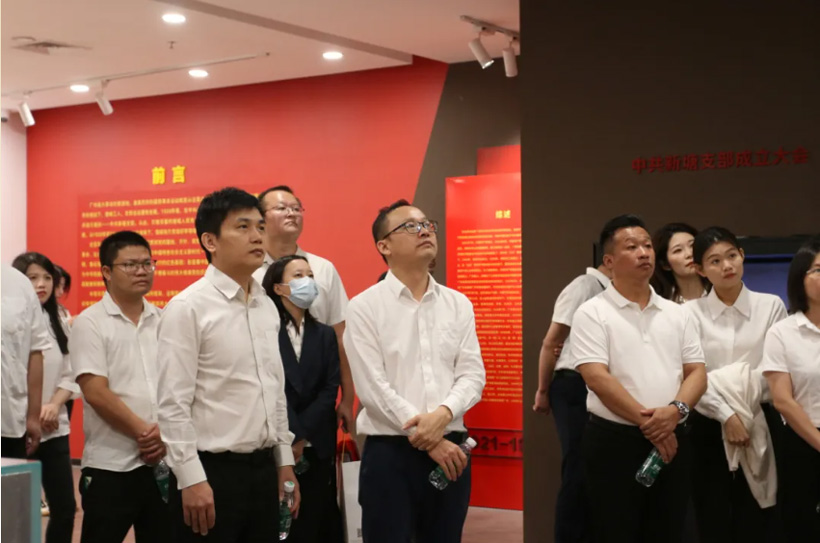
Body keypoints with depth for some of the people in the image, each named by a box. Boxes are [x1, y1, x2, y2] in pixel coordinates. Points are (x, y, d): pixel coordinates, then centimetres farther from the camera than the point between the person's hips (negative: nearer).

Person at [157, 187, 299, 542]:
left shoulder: (267, 307, 10)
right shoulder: (187, 307, -11)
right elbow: (173, 403, -13)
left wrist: (284, 461, 15)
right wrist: (192, 478, -16)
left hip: (263, 467, 7)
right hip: (213, 470, -7)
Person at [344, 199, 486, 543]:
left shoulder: (459, 304, 9)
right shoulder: (364, 307, -4)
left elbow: (472, 374, 3)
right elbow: (372, 388, -10)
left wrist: (443, 414, -16)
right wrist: (429, 440, -12)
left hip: (450, 450, 4)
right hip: (390, 452, -4)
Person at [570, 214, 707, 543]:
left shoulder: (676, 314, 12)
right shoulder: (592, 313, -4)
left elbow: (697, 372, 8)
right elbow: (597, 378, -13)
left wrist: (676, 410, -12)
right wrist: (647, 421, -16)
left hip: (671, 441, 5)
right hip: (614, 440, -5)